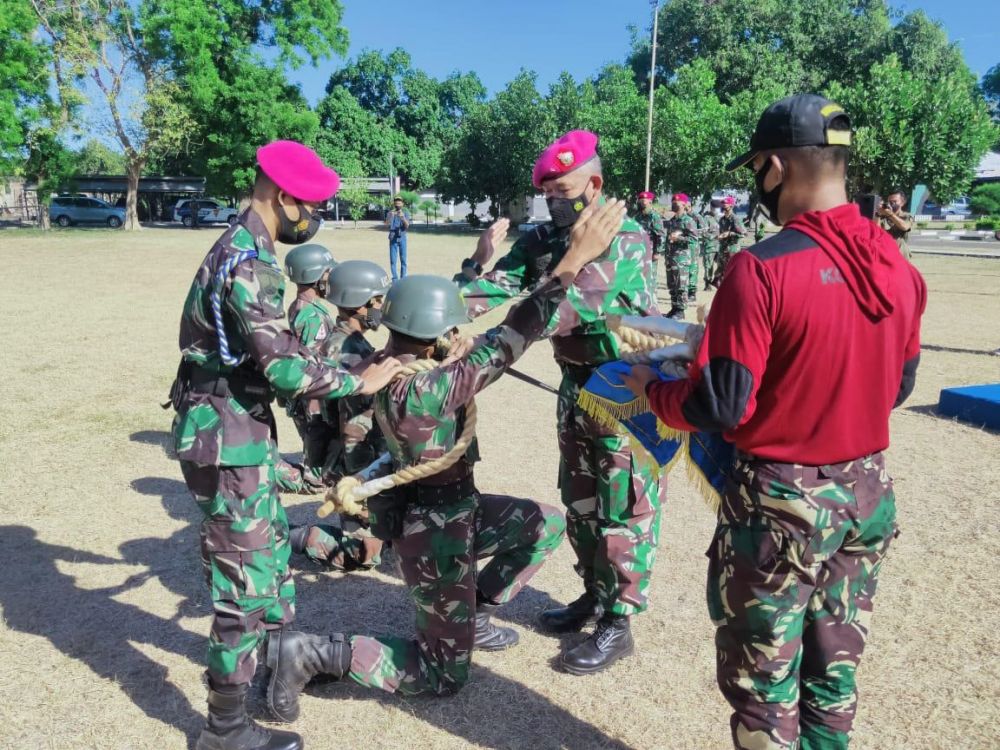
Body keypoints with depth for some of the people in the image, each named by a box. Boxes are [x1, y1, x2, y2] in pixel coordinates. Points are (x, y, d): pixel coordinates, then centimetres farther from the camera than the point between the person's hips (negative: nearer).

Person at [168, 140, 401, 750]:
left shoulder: (241, 249, 11)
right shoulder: (249, 264, -21)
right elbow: (284, 367, -26)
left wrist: (334, 371, 17)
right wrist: (360, 381, -14)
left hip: (242, 426, 10)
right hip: (228, 436, -10)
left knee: (272, 545, 24)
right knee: (245, 577, 0)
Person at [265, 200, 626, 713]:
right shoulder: (420, 392, -34)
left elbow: (439, 307, 11)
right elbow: (508, 341, -36)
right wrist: (575, 259, -34)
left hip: (452, 510, 9)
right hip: (435, 532, -9)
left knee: (546, 525, 22)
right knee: (442, 678, 9)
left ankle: (473, 618, 30)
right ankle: (313, 654, 6)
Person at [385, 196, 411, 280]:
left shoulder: (406, 213, 5)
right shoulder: (390, 213, 4)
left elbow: (407, 226, -8)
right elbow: (387, 225, -10)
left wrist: (403, 217, -27)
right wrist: (391, 216, -28)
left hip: (402, 238, 0)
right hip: (393, 238, 0)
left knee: (403, 259, 0)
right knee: (393, 260, -2)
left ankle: (403, 278, 6)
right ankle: (395, 279, 2)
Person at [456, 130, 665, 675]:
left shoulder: (625, 240, -16)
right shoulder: (544, 240, 3)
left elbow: (571, 303, -30)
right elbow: (497, 286, -9)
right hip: (576, 382, 7)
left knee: (623, 509, 2)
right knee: (579, 501, 18)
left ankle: (618, 623, 15)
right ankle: (594, 594, 36)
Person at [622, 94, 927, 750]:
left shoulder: (762, 269, -22)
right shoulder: (899, 267, 0)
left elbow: (718, 406, -20)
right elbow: (898, 386, 10)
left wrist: (650, 387, -1)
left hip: (782, 501, -7)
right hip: (868, 492, 7)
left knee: (763, 677, 13)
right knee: (834, 667, 24)